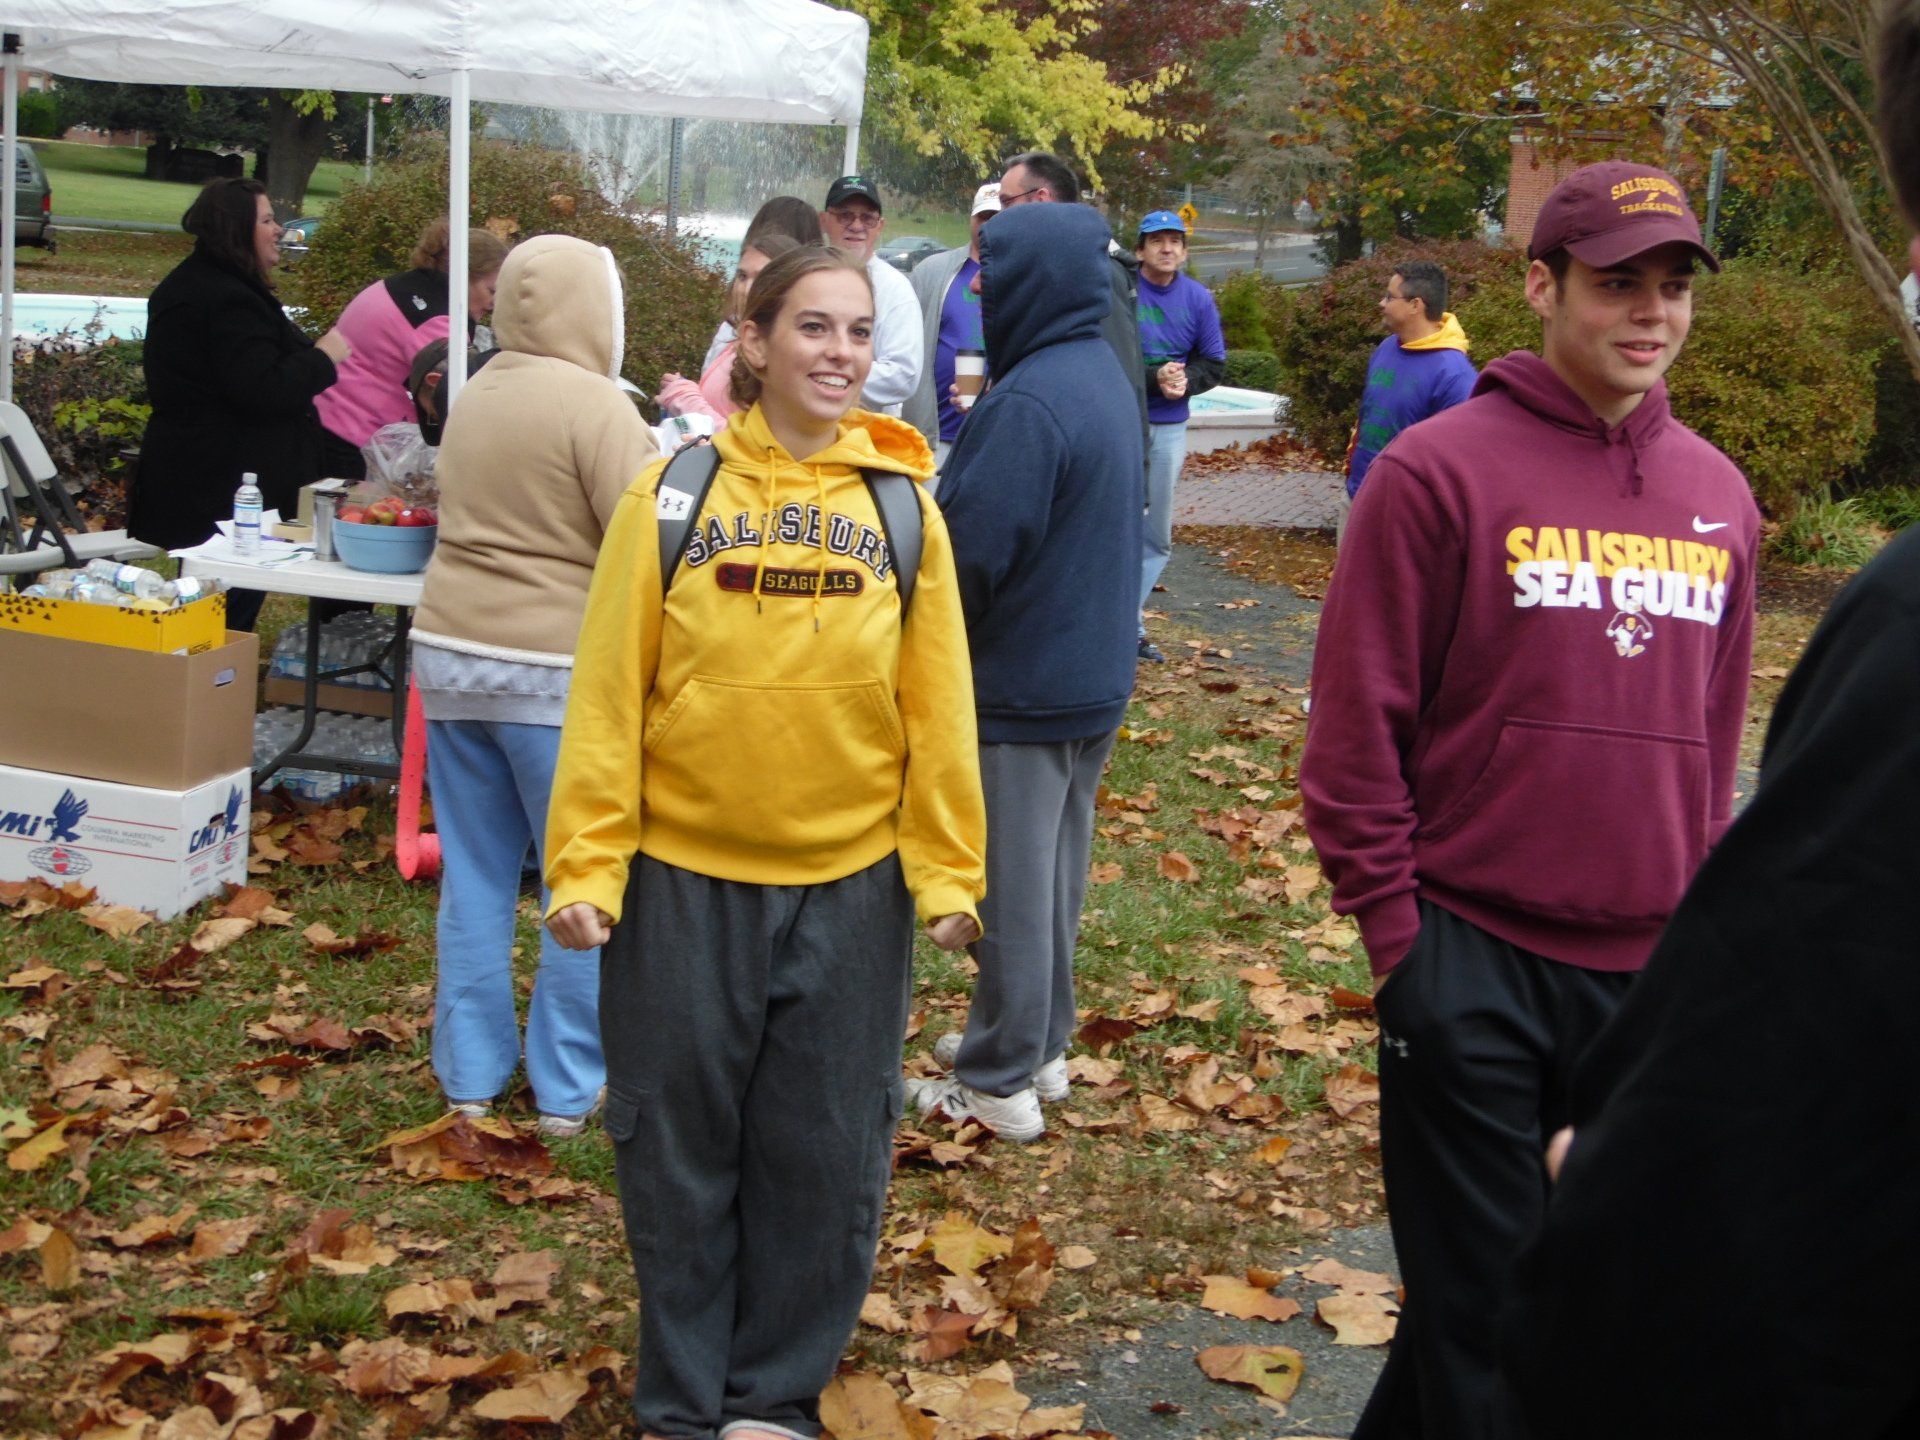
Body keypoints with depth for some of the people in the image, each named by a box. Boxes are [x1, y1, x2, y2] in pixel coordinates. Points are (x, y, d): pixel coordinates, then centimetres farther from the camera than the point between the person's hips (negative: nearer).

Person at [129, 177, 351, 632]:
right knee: (234, 612, -6)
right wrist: (322, 357, -12)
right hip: (229, 488, -11)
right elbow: (265, 390, -26)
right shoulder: (229, 302, -19)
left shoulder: (186, 285, 17)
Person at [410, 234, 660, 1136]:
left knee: (475, 878, 13)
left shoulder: (474, 396, 10)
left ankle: (471, 1076, 20)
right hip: (556, 668, -7)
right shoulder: (596, 406, -13)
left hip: (452, 654, 7)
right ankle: (567, 1087, 11)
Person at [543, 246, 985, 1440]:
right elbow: (609, 694, -5)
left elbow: (937, 704, 1)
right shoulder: (672, 494, -3)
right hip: (685, 880, -1)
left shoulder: (903, 507, 1)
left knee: (826, 1158, 10)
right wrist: (585, 864, -9)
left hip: (852, 888, 1)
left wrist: (947, 871, -2)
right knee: (680, 1151, 10)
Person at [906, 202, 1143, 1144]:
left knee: (1011, 885, 1)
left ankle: (1001, 1084, 12)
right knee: (1053, 873, 19)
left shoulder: (1028, 403, -24)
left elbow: (968, 551, -25)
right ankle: (1037, 1047, 32)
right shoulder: (1103, 376, 7)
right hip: (1093, 676, 9)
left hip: (1021, 685, -9)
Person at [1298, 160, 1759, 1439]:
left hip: (1649, 972, 5)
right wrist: (1392, 922, -8)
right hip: (1472, 961, -5)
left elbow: (1715, 729, 15)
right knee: (1483, 1300, 5)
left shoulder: (1719, 495, 8)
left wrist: (1696, 925, 13)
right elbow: (1358, 722, -8)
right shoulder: (1440, 470, -8)